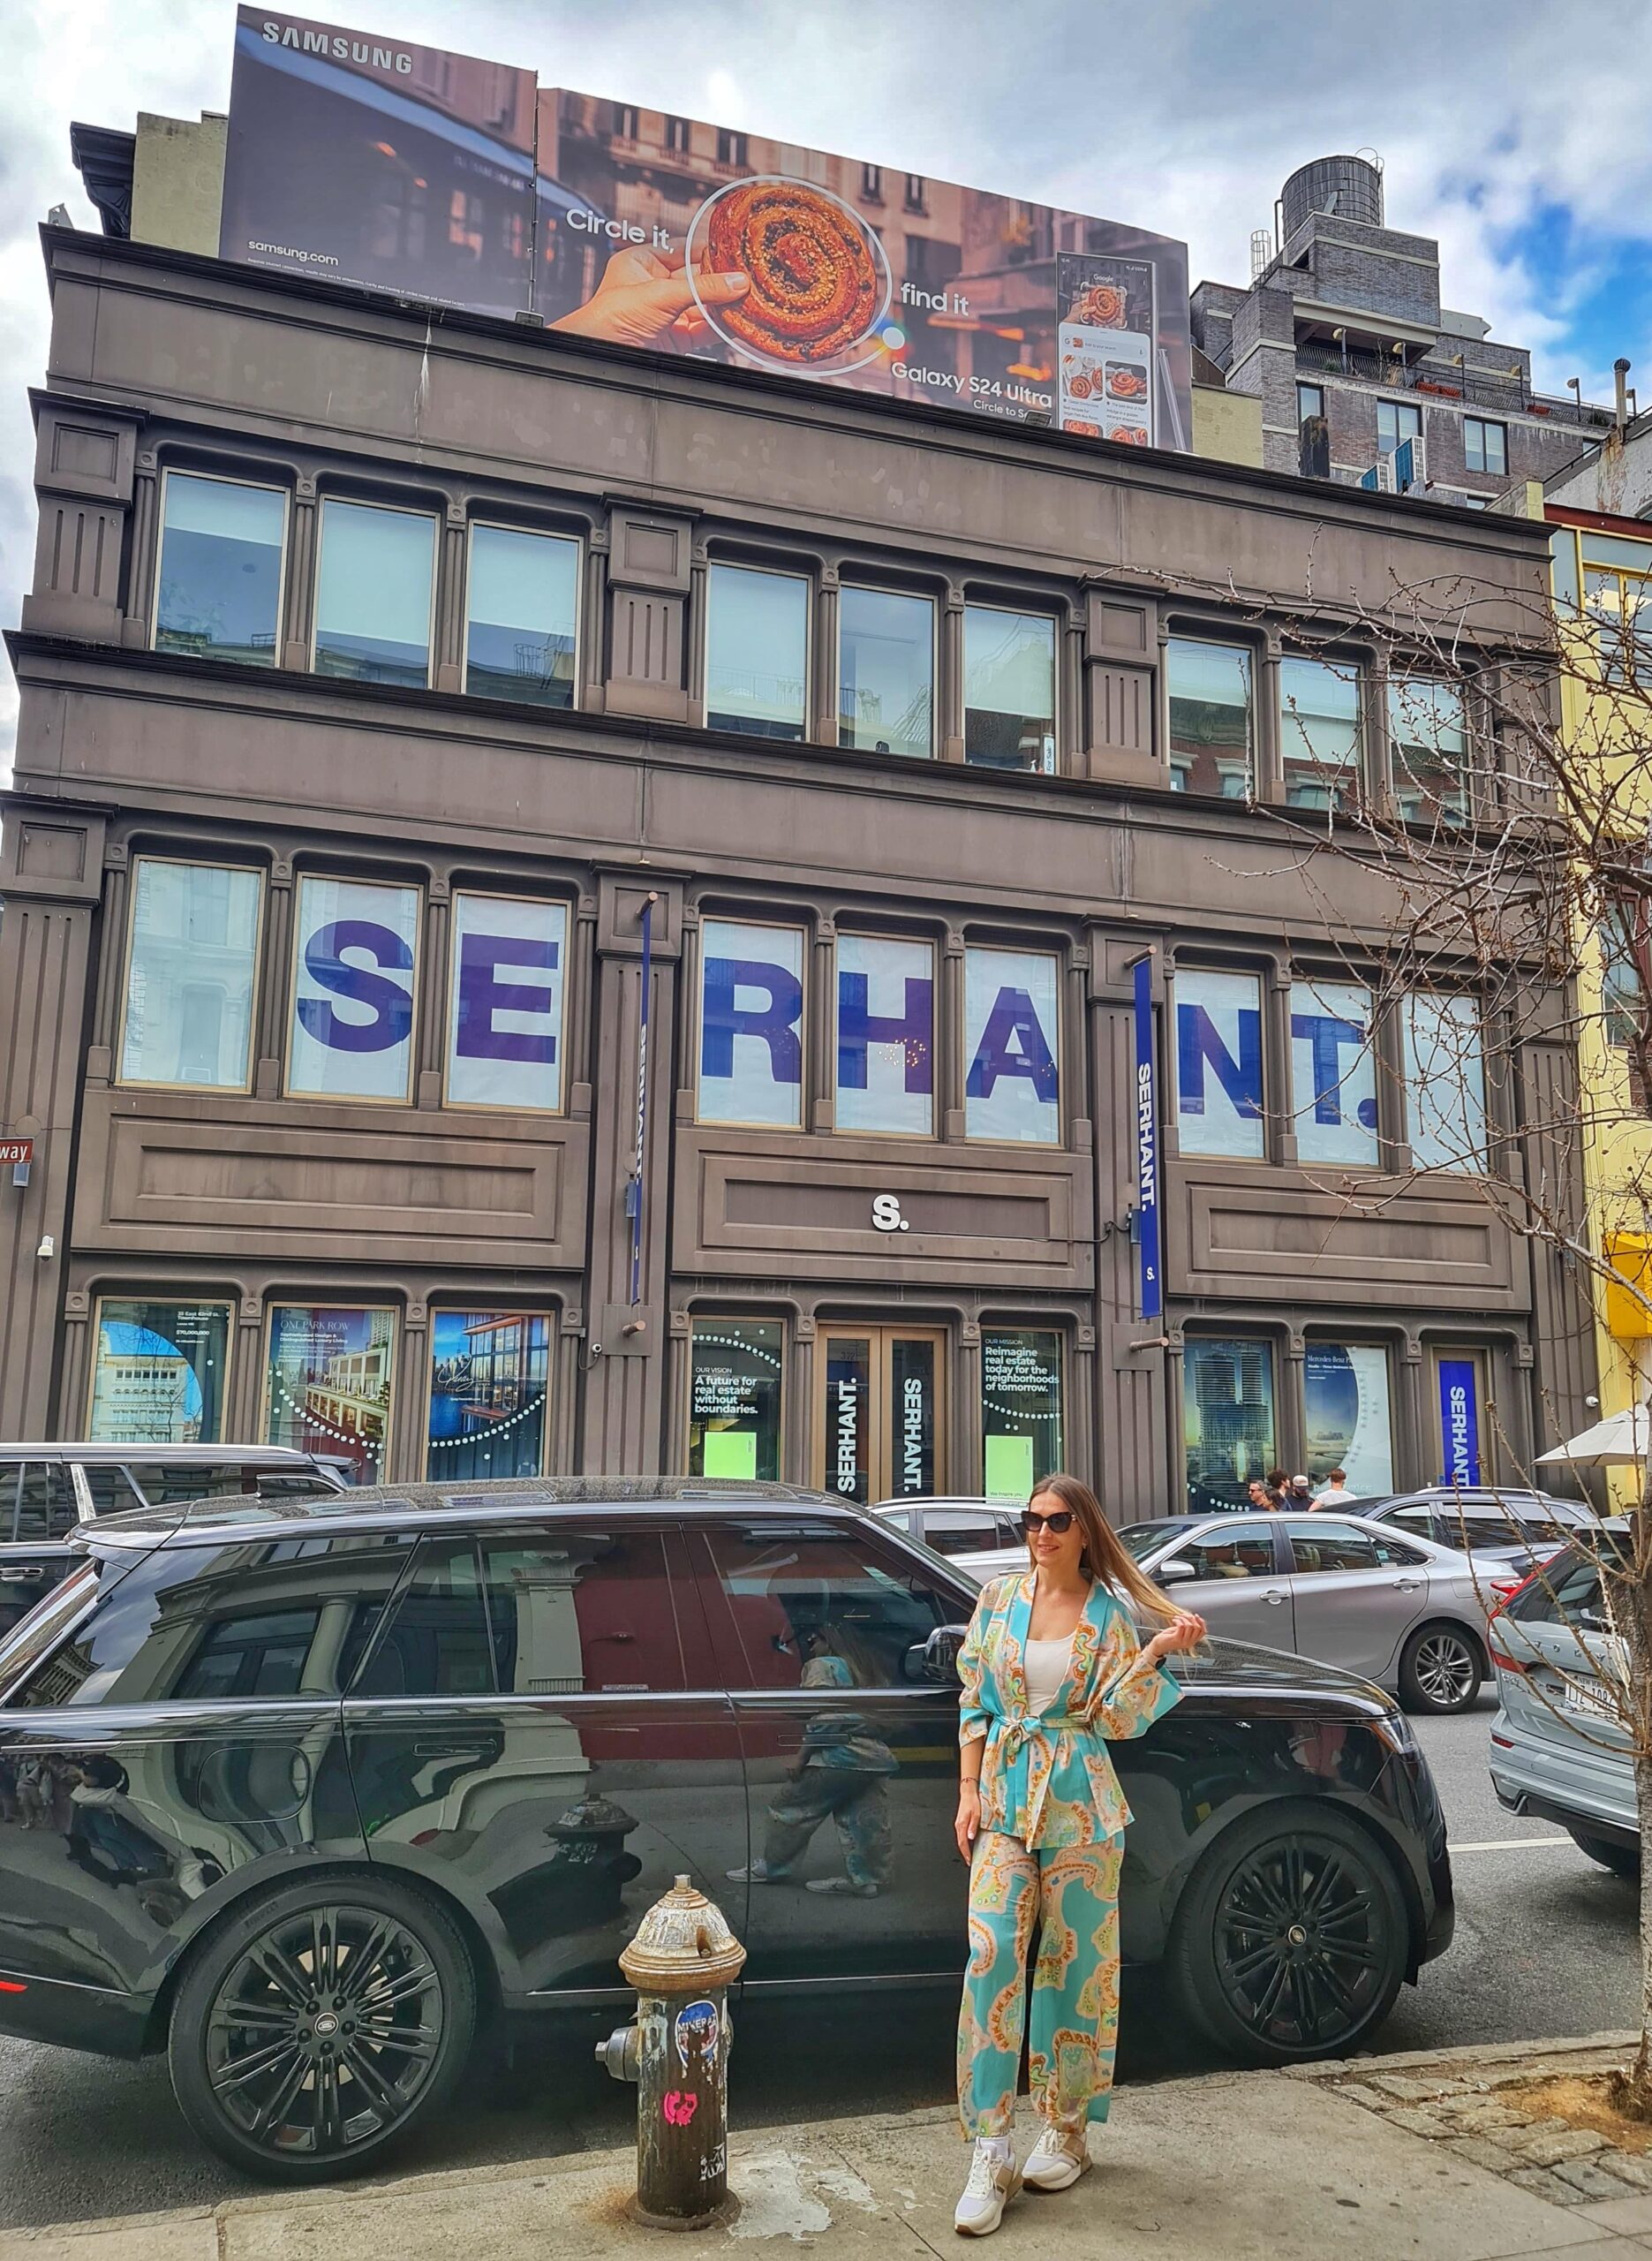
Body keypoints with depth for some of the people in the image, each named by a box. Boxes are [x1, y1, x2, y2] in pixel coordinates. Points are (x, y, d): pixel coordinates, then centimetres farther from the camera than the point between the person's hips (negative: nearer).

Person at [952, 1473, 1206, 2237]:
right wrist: (969, 1790, 0)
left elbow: (1114, 1719, -6)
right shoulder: (999, 1598, 3)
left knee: (1076, 1962, 7)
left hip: (1079, 1800, -1)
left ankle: (1065, 2131, 25)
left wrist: (1158, 1652, -16)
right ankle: (990, 2154, -2)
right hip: (1003, 1796, 1)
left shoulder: (1112, 1613, 0)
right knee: (991, 1957, -8)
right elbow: (973, 1703, 6)